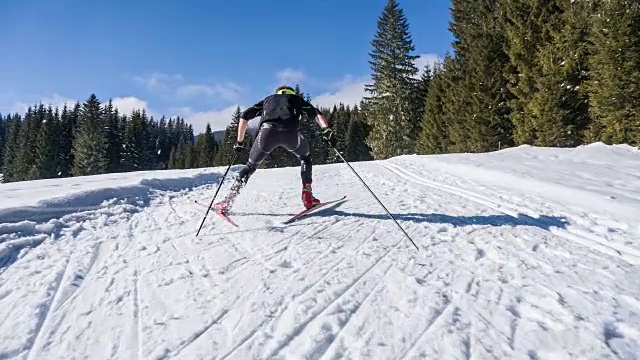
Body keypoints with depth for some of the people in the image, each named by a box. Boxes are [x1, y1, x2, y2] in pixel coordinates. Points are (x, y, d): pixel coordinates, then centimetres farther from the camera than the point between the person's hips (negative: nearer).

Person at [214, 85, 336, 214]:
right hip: (290, 132, -1)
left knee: (251, 165, 21)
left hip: (267, 131, 1)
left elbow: (245, 116, 28)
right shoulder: (296, 98, 35)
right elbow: (315, 112, 15)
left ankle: (227, 202, 15)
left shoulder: (268, 99, 38)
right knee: (305, 157, 29)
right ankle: (307, 196, 18)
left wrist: (240, 142, 31)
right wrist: (326, 130, 1)